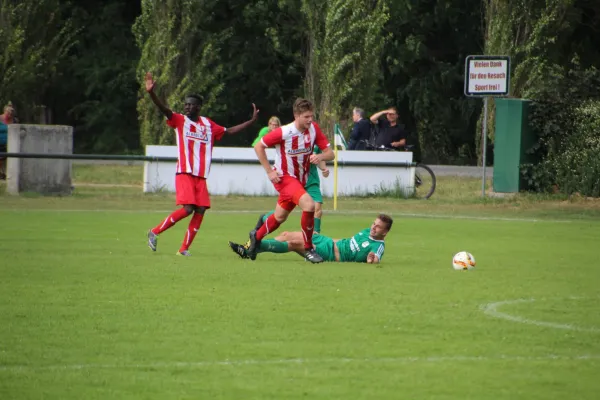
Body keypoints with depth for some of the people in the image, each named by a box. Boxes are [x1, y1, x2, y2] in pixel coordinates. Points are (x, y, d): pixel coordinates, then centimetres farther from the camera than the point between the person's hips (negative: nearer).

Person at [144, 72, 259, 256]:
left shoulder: (208, 125, 14)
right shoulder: (180, 120, 1)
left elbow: (229, 131, 25)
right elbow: (164, 109, -15)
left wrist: (251, 121, 24)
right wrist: (151, 93, -33)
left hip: (201, 177, 5)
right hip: (185, 174, -5)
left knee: (200, 210, -6)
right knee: (187, 209, -18)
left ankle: (184, 249, 1)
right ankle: (154, 232, -2)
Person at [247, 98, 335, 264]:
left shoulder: (314, 129, -9)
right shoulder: (283, 132, -22)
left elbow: (330, 153, -6)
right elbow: (258, 147, -10)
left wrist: (321, 157, -30)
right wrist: (270, 171, -14)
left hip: (301, 179, 6)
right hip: (284, 177, -6)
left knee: (280, 217, 20)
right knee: (309, 205, -28)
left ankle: (256, 236, 47)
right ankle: (308, 249, -16)